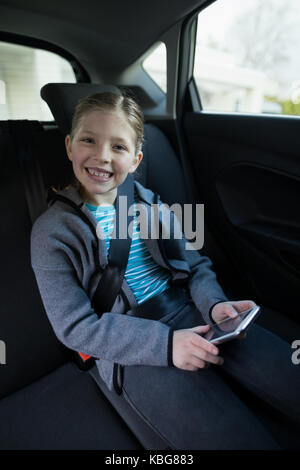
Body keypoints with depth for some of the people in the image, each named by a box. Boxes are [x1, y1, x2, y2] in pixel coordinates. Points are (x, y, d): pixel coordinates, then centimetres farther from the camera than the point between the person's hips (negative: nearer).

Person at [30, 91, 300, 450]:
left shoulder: (151, 204, 9)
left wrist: (214, 303, -12)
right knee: (242, 441, -21)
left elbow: (195, 264, 11)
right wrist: (164, 343, -19)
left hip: (191, 311, 5)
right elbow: (75, 326, -9)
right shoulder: (52, 231, -4)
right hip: (134, 348, -4)